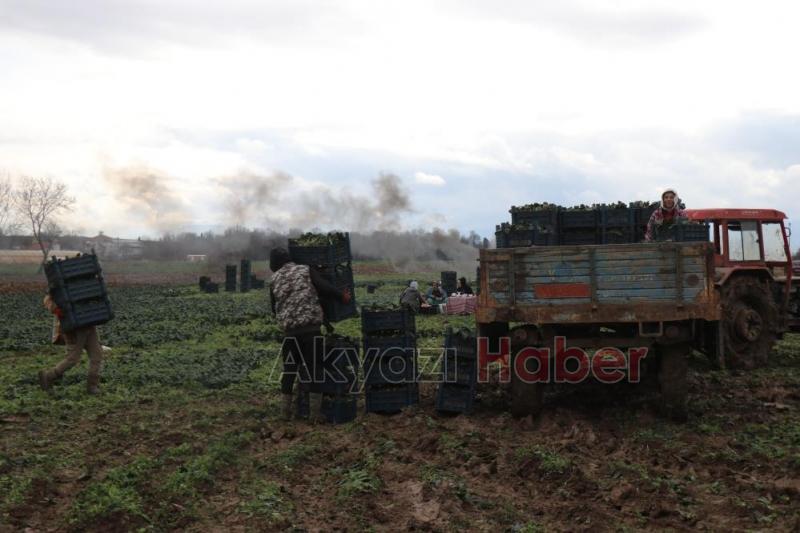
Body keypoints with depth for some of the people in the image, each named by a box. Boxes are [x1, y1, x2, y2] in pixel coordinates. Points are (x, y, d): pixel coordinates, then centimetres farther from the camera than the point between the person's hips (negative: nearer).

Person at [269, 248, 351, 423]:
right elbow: (325, 288, -9)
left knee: (289, 369, 16)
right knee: (315, 368, 3)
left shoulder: (274, 281, 10)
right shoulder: (306, 271, 4)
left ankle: (286, 410, 22)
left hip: (289, 331, 3)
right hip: (310, 328, -3)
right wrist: (342, 296, 6)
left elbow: (274, 309, 18)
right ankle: (314, 413, 2)